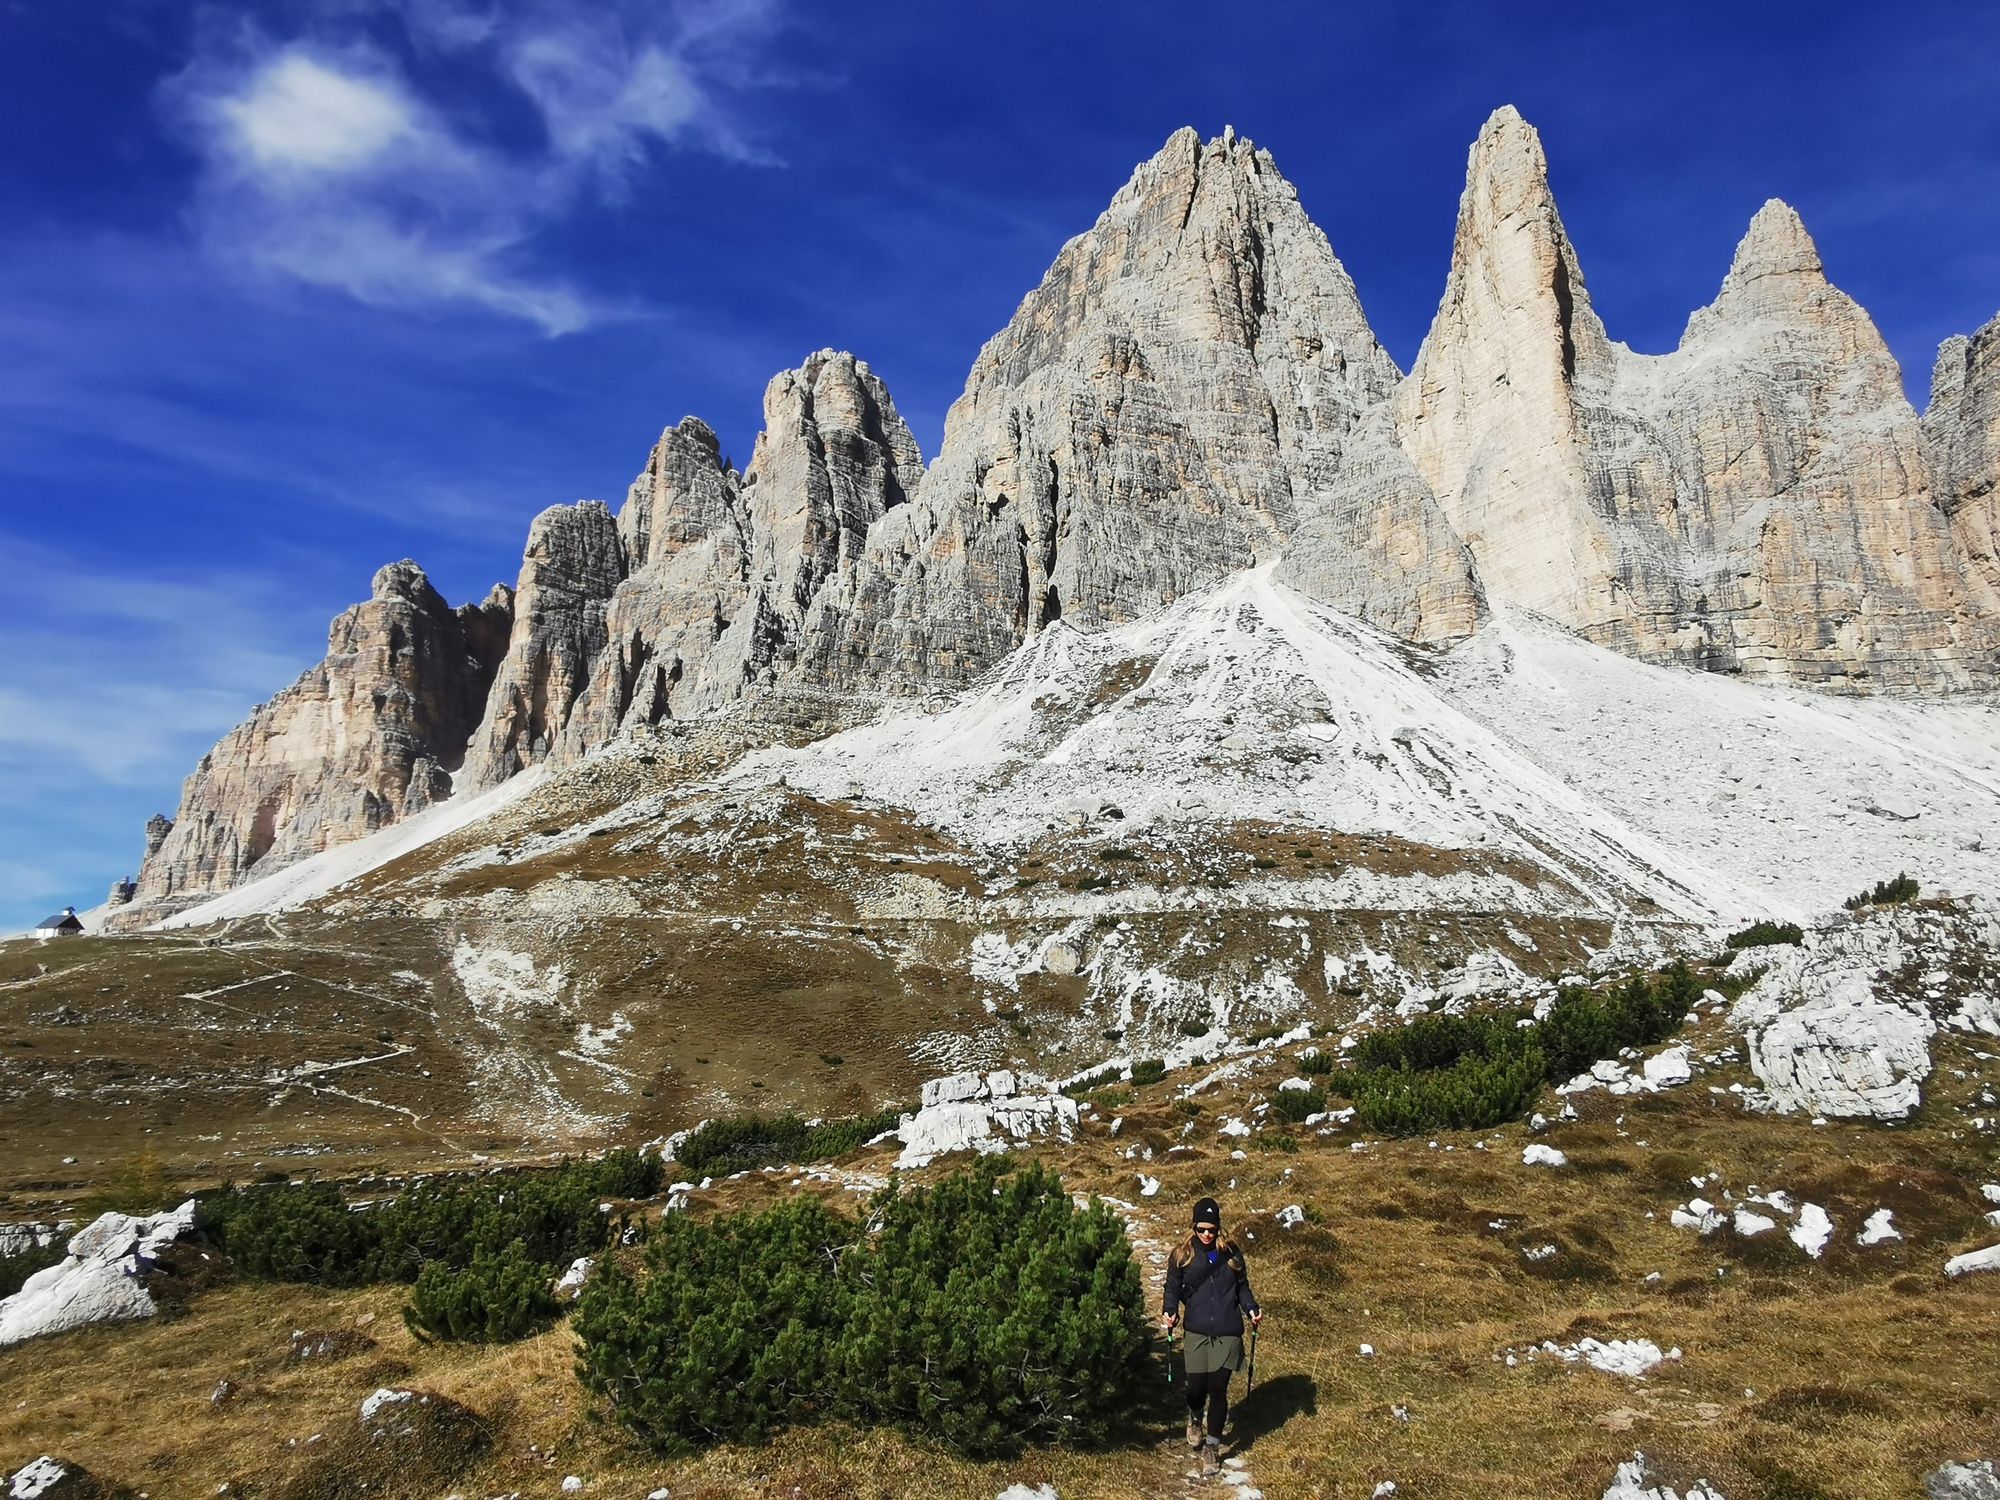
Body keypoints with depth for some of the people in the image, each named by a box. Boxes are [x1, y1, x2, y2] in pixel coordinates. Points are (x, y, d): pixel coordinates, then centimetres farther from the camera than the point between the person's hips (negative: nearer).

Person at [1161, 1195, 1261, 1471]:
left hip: (1227, 1332, 1)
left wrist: (1252, 1309, -3)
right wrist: (1170, 1311, -14)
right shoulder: (1182, 1254, 2)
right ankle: (1195, 1418, 35)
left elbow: (1242, 1286, 14)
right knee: (1196, 1387, -1)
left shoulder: (1230, 1252, 6)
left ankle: (1212, 1446, 18)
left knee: (1218, 1389, 0)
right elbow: (1173, 1287, 4)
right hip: (1196, 1332, -1)